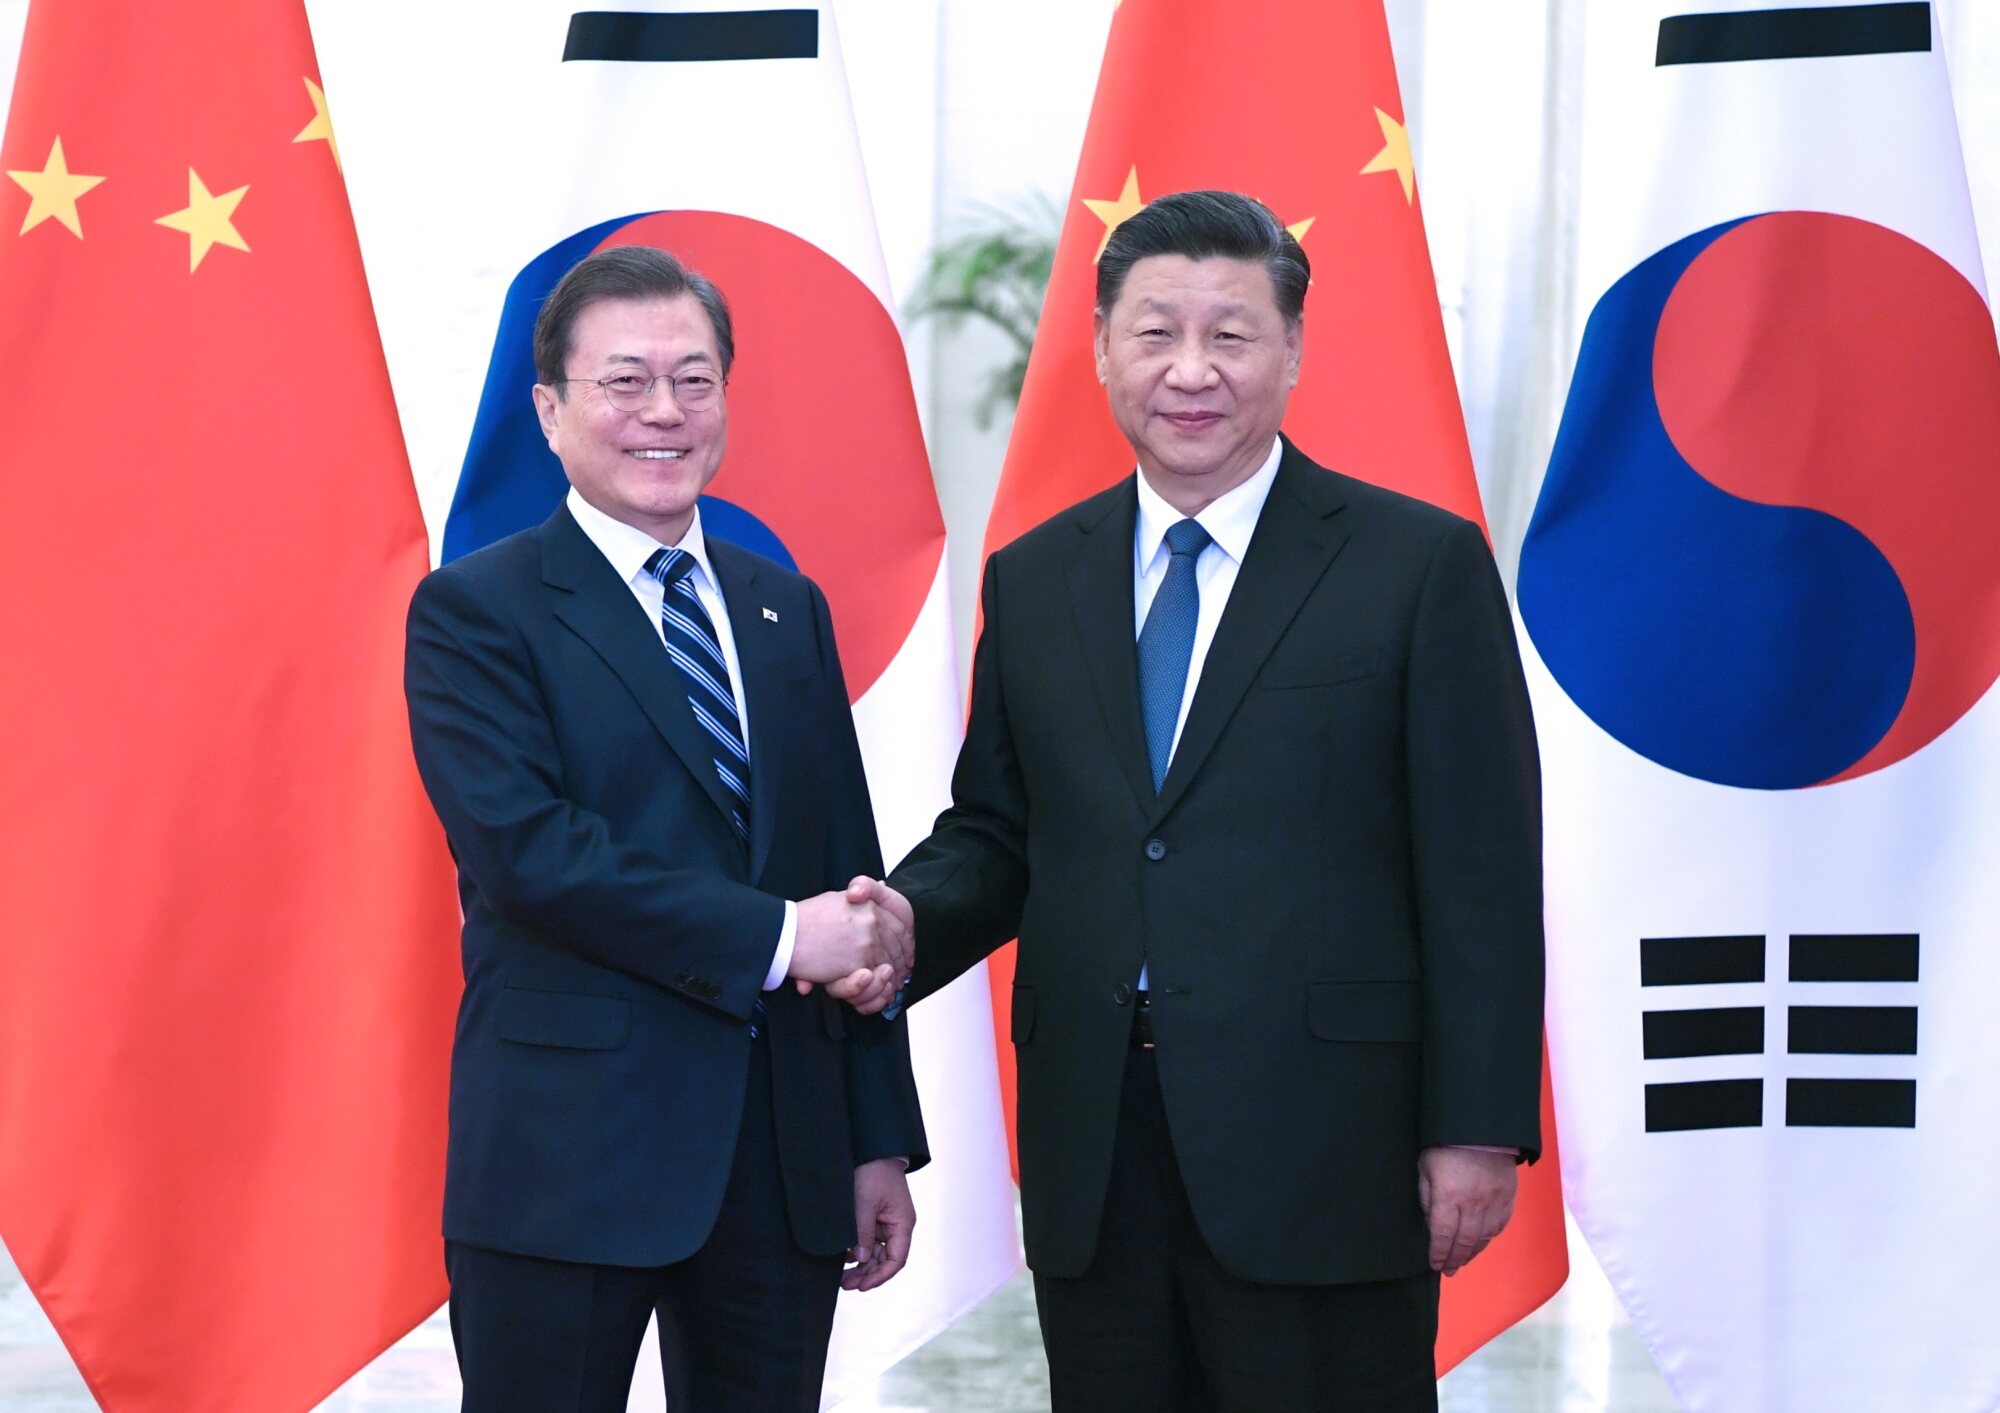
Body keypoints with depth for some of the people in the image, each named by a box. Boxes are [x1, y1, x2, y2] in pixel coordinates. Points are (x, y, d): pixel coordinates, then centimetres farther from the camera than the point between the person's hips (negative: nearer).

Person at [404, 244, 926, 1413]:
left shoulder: (789, 610, 15)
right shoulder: (476, 612, -2)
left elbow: (850, 877, 14)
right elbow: (526, 847, -16)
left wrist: (881, 1140, 10)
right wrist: (771, 937, -17)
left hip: (785, 1161, 5)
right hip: (568, 1160, -5)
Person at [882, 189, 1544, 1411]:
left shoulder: (1422, 565, -1)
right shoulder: (1033, 580, 13)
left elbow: (1483, 875, -4)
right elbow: (996, 828, 17)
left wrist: (1478, 1129, -9)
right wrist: (906, 919, -6)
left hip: (1323, 1153, -4)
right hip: (1092, 1156, 4)